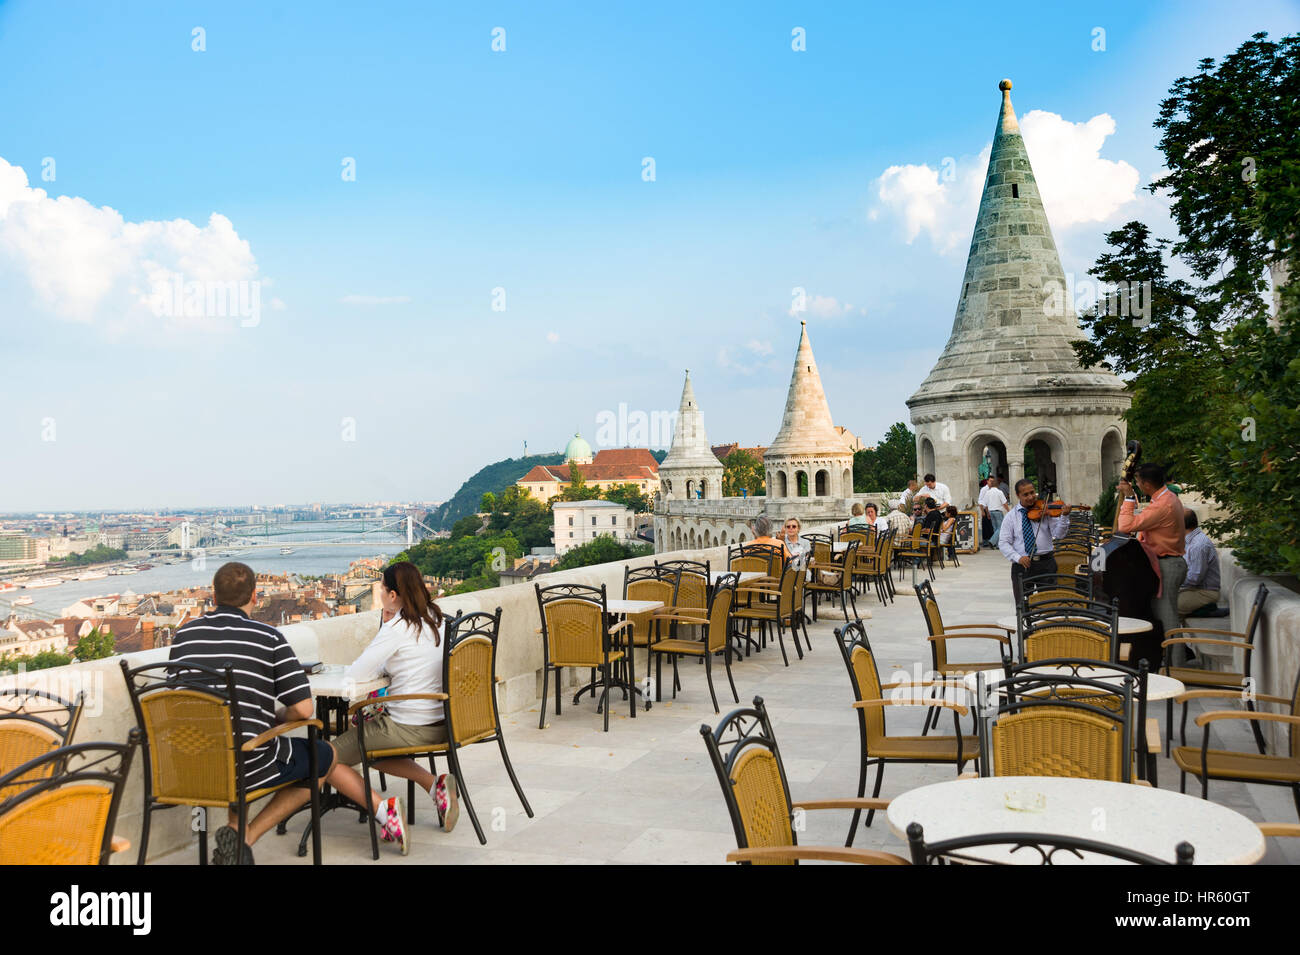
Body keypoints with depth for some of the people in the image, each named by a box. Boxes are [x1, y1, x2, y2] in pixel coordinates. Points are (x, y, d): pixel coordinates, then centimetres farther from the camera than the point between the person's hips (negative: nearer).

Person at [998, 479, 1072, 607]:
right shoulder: (1011, 516, 5)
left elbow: (1058, 534, -5)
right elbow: (1003, 543, 1)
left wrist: (1064, 517, -22)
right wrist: (1018, 558, -15)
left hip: (1046, 564, 0)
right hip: (1022, 565, 0)